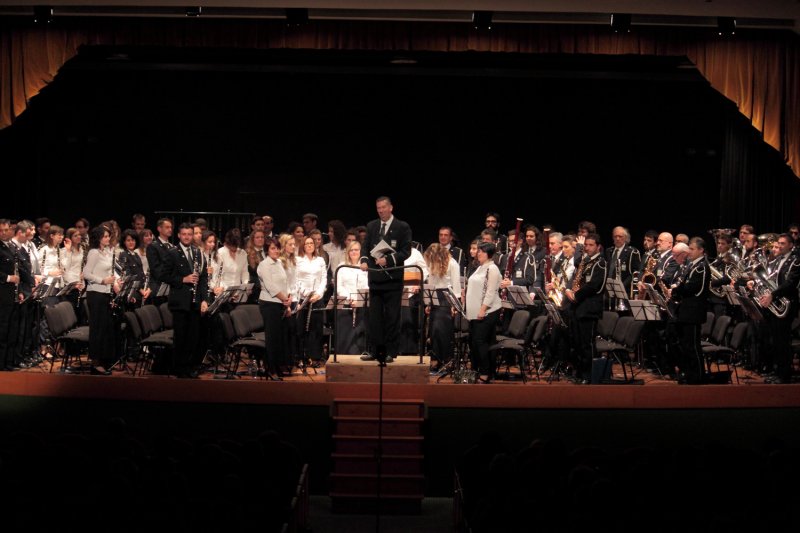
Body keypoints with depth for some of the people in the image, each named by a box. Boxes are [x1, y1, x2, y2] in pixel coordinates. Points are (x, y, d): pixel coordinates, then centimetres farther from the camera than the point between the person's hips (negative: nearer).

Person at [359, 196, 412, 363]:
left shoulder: (402, 227, -1)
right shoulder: (371, 226, 12)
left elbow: (406, 252, -6)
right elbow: (365, 247, 8)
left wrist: (388, 259, -18)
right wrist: (364, 260, -13)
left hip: (393, 278, -4)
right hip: (375, 276, 4)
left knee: (392, 316, 0)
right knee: (375, 316, 6)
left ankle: (390, 352, 5)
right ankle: (376, 350, 11)